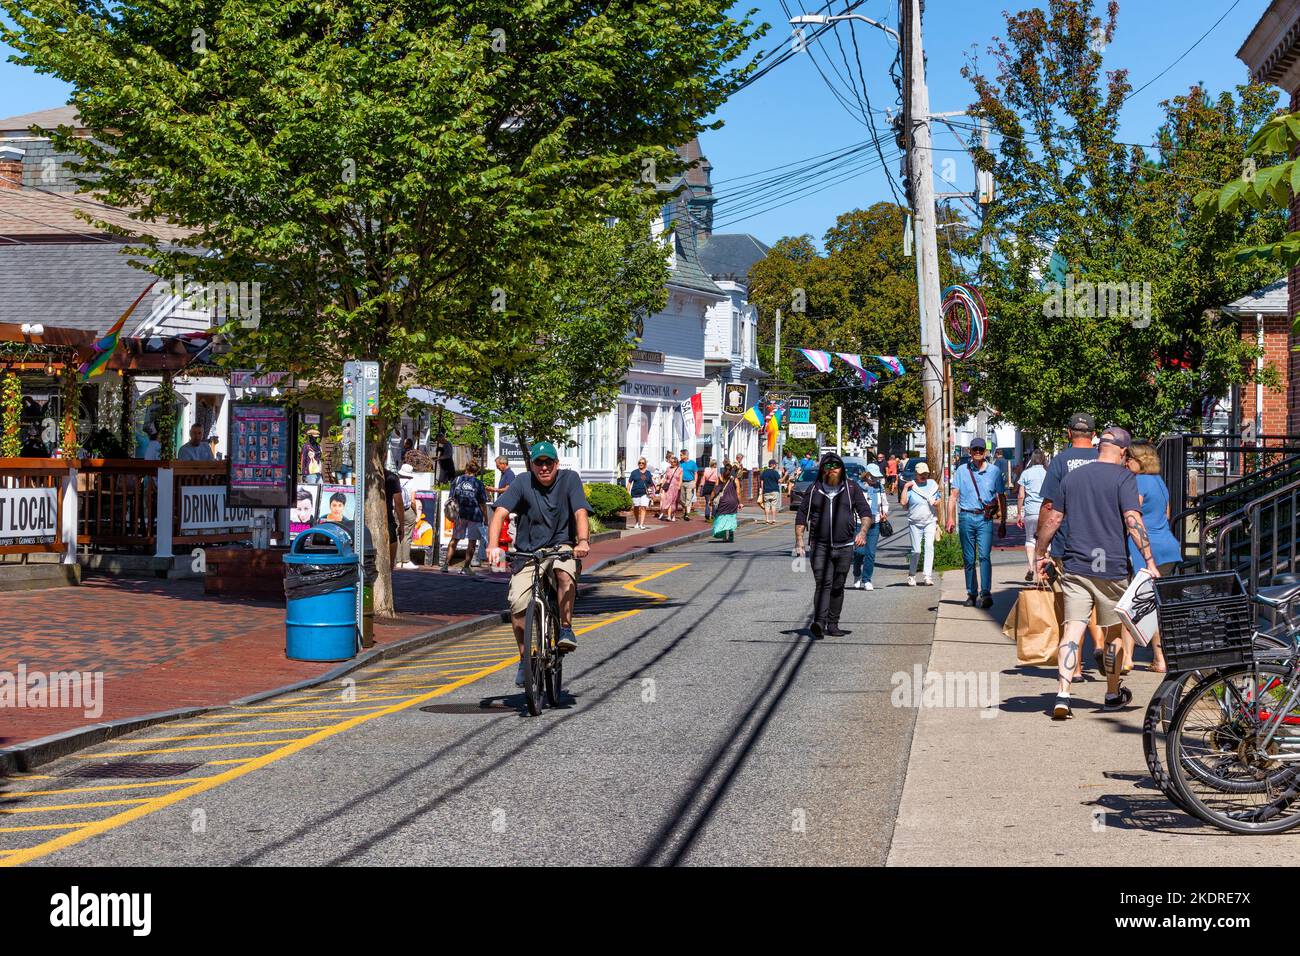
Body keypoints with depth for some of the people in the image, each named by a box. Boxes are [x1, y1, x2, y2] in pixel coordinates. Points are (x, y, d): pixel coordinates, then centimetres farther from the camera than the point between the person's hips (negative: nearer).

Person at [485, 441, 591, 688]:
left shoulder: (569, 479, -3)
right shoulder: (523, 483, -4)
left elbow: (580, 513, -13)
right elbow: (500, 513, -14)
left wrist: (583, 541, -33)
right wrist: (494, 545, -30)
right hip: (528, 552, 1)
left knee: (565, 573, -36)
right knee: (518, 605, -17)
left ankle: (565, 629, -17)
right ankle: (525, 658, 5)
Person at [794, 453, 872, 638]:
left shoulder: (851, 489, 8)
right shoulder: (814, 490, 8)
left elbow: (866, 512, 7)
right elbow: (801, 516, 11)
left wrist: (863, 532, -11)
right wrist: (799, 541, 2)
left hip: (845, 547, 2)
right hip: (820, 546, -2)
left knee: (838, 586, 9)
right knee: (823, 583, -16)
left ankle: (833, 624, 18)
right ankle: (819, 622, -27)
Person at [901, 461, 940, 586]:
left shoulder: (933, 484, 10)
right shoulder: (911, 486, -1)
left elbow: (938, 500, 21)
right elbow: (903, 502, -11)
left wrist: (937, 502, -1)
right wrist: (905, 487, -15)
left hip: (930, 521, 2)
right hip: (915, 523, -2)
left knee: (929, 546, -15)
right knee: (916, 550, 2)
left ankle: (928, 575, -19)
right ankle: (911, 575, 16)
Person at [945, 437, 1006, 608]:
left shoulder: (994, 471, 8)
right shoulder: (962, 471, 9)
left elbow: (1001, 498, 11)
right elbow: (953, 496, 8)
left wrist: (1003, 522, 8)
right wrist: (951, 518, -2)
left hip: (985, 519, -2)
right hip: (966, 518, 2)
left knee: (984, 556, -15)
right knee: (969, 559, 6)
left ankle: (985, 593, -22)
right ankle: (972, 594, 14)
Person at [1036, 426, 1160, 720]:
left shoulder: (1073, 476, 10)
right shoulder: (1123, 477, -5)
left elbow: (1052, 519, 12)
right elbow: (1133, 520, -15)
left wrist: (1041, 553, 24)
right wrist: (1150, 562, -15)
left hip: (1075, 567, 3)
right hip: (1111, 568, -3)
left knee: (1073, 629, -3)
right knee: (1113, 632, 13)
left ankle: (1062, 696, -17)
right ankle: (1113, 694, 27)